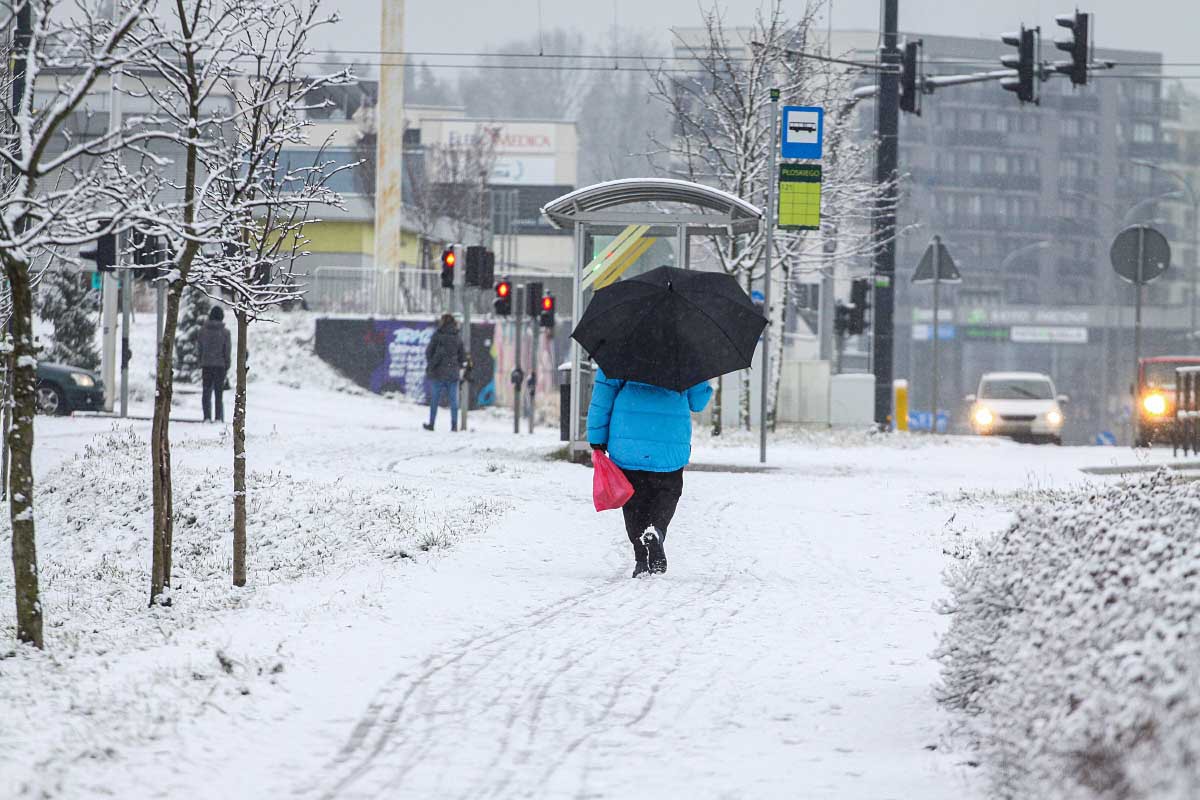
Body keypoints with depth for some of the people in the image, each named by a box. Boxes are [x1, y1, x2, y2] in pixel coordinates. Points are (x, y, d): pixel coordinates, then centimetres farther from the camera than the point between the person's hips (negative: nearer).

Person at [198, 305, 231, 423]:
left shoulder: (203, 330, -3)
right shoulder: (225, 332, -8)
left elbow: (200, 348, 2)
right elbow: (227, 350, -4)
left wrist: (200, 364, 11)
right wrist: (227, 366, 6)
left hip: (206, 364, 1)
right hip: (220, 364, -1)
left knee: (206, 392, 7)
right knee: (219, 392, 7)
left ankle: (207, 417, 1)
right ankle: (219, 417, 5)